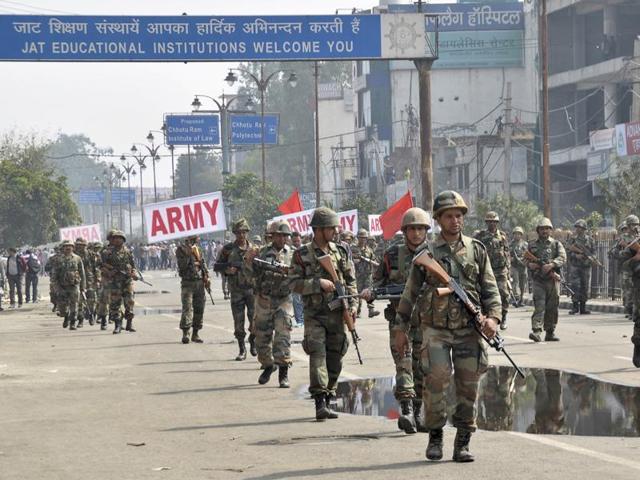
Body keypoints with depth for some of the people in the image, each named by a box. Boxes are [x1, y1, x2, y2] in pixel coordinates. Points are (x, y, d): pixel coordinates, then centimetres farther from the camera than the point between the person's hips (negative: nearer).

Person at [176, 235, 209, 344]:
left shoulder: (198, 249, 14)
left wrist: (206, 278, 10)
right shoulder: (181, 250, -3)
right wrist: (188, 254, -21)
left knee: (199, 308, 6)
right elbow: (181, 266, -14)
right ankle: (185, 333, -18)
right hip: (187, 283, -6)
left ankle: (195, 334, 14)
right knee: (187, 308, -14)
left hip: (200, 282, 6)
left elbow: (203, 263, 18)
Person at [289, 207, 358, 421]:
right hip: (314, 314, -4)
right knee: (318, 354, -15)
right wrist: (318, 283, -18)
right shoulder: (302, 254, -2)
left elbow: (350, 281, 12)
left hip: (337, 314, 4)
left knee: (334, 360, 6)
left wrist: (353, 305, -2)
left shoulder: (340, 252, 9)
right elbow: (295, 284, -6)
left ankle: (328, 401, 17)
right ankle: (320, 403, -19)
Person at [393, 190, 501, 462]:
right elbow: (409, 293, 8)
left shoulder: (476, 250, 8)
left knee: (468, 388, 1)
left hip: (469, 330, 2)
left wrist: (493, 317, -9)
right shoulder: (426, 253, 3)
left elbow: (490, 289, 7)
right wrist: (400, 329, 7)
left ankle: (462, 444, 9)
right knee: (436, 381, -13)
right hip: (436, 330, -2)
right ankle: (435, 436, 6)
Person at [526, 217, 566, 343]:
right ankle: (536, 331, -22)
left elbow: (562, 258, -5)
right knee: (539, 306, -13)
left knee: (552, 308, 5)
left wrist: (552, 264, -23)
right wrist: (529, 264, -6)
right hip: (538, 280, -1)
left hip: (553, 280, 1)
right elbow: (526, 260, 18)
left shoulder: (556, 244, 8)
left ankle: (550, 332, 14)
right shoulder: (532, 245, 13)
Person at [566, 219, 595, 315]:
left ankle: (583, 307, 9)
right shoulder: (572, 239, 3)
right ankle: (575, 306, -4)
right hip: (574, 265, -2)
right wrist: (575, 255, -19)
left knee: (585, 287, 3)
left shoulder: (589, 239, 8)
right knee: (575, 286, -9)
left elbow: (593, 251, 8)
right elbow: (568, 251, -2)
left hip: (586, 265, 2)